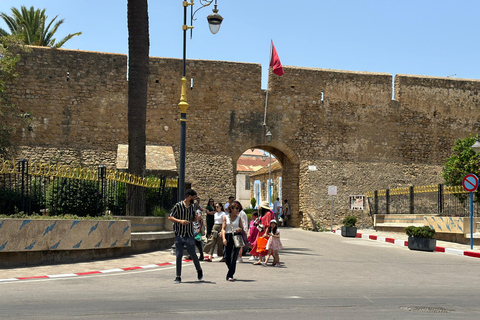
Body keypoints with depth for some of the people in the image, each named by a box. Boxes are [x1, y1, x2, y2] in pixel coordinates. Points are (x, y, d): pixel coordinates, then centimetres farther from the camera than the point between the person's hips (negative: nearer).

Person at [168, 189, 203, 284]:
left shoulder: (192, 207, 10)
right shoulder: (178, 206, -6)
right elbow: (170, 217, -6)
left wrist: (197, 218, -3)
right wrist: (180, 221, -20)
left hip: (190, 235, 3)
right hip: (179, 235, -3)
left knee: (192, 254, 3)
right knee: (179, 255, -1)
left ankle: (199, 270, 28)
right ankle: (178, 277, 8)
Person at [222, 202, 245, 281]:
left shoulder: (238, 217, 11)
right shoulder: (225, 217, 8)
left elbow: (242, 227, 17)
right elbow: (223, 229, 2)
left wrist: (240, 229, -7)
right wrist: (224, 238, -13)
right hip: (228, 237, 0)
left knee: (233, 256, -11)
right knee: (226, 257, -3)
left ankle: (230, 275, -10)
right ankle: (231, 271, 24)